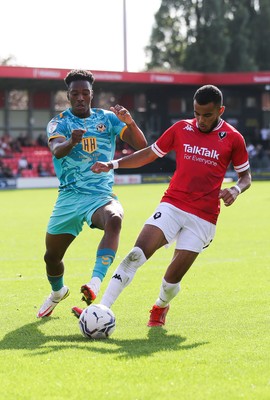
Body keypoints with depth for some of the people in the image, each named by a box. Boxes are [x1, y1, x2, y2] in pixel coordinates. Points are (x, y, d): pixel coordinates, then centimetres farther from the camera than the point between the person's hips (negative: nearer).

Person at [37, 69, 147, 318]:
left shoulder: (107, 119, 6)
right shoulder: (59, 122, 2)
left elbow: (141, 146, -2)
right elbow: (56, 150, -20)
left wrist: (130, 122, -22)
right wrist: (71, 142, -43)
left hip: (101, 195, -1)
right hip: (69, 197, 1)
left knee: (114, 220, -37)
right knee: (52, 257, 9)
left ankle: (95, 283, -46)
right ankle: (58, 292, 44)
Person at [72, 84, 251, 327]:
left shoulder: (233, 139, 1)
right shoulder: (181, 129, 7)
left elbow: (246, 175, 10)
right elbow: (149, 154, 16)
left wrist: (236, 190, -12)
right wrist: (113, 165, 6)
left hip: (203, 218, -2)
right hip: (172, 205, 2)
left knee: (173, 277, -5)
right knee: (135, 256, -16)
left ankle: (161, 307, 30)